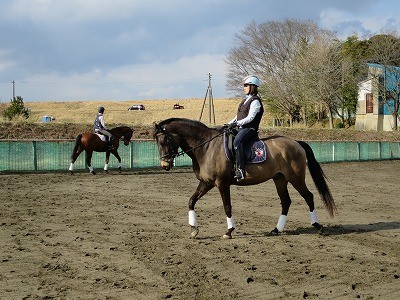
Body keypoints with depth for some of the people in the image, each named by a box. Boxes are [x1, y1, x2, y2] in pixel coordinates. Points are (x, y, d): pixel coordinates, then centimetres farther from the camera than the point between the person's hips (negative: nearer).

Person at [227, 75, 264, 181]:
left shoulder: (255, 101, -9)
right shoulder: (246, 100, 20)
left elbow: (250, 118, -17)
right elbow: (238, 116, 22)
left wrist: (237, 123, -22)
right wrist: (230, 123, 9)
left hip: (250, 129, -10)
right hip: (241, 128, 10)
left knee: (237, 142, -34)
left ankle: (240, 170, -41)